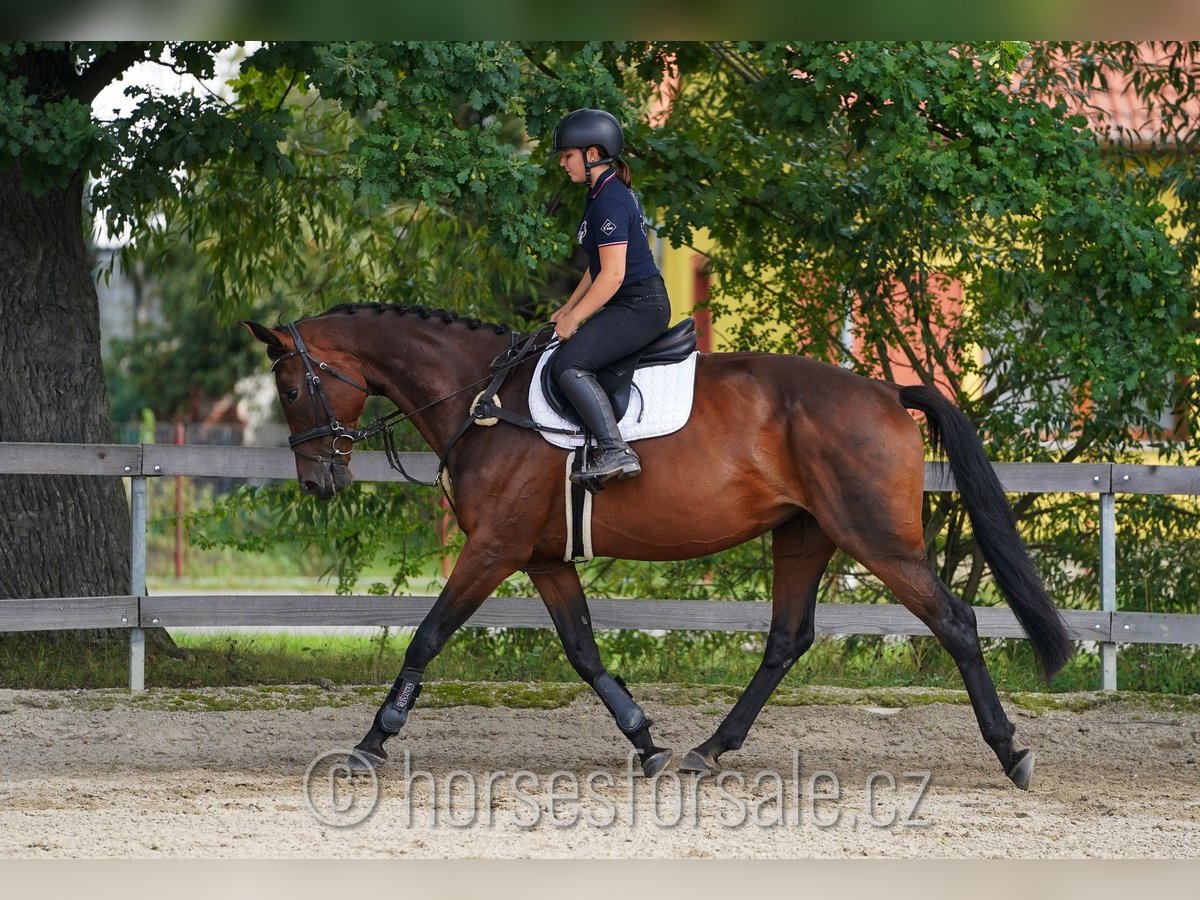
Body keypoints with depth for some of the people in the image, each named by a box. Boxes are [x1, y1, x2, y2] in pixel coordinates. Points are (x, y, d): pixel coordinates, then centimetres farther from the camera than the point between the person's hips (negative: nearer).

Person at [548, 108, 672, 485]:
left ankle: (615, 451, -32)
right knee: (567, 356, 20)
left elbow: (612, 275, -21)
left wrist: (573, 320, -13)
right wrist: (569, 309, 19)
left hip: (639, 307, -11)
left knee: (568, 364, -23)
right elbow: (600, 266, 23)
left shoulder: (609, 202, -17)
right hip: (635, 306, 11)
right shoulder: (610, 194, 16)